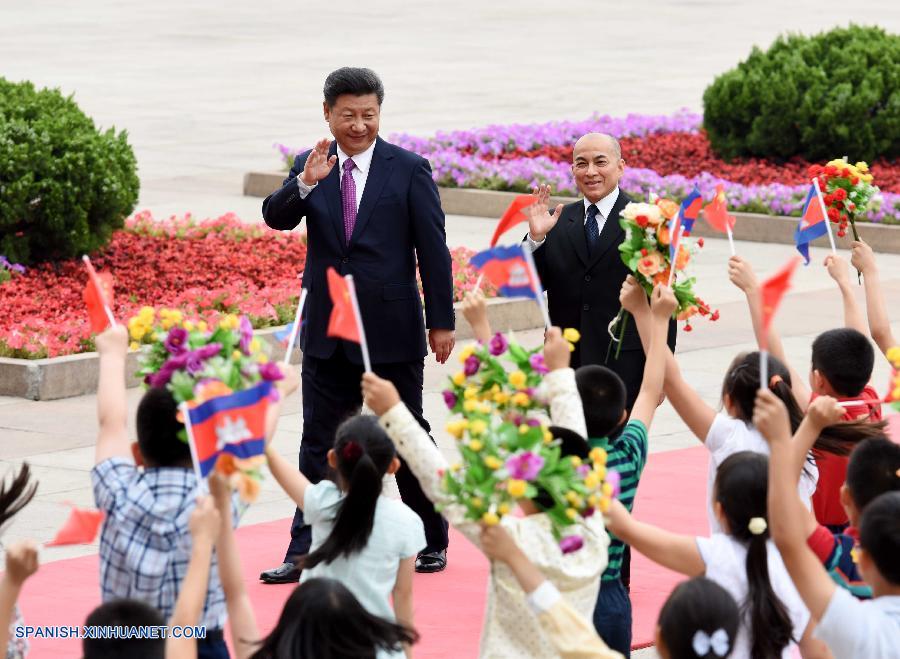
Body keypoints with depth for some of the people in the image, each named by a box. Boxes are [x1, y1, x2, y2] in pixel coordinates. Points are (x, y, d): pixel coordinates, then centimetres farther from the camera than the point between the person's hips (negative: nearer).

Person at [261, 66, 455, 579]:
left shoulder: (409, 170, -4)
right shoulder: (311, 167, 4)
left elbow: (433, 249, -4)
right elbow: (277, 218, -11)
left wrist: (442, 321, -6)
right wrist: (305, 184, -30)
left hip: (393, 330, -2)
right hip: (327, 329, 2)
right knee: (318, 443, 2)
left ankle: (433, 542, 24)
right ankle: (304, 553, 4)